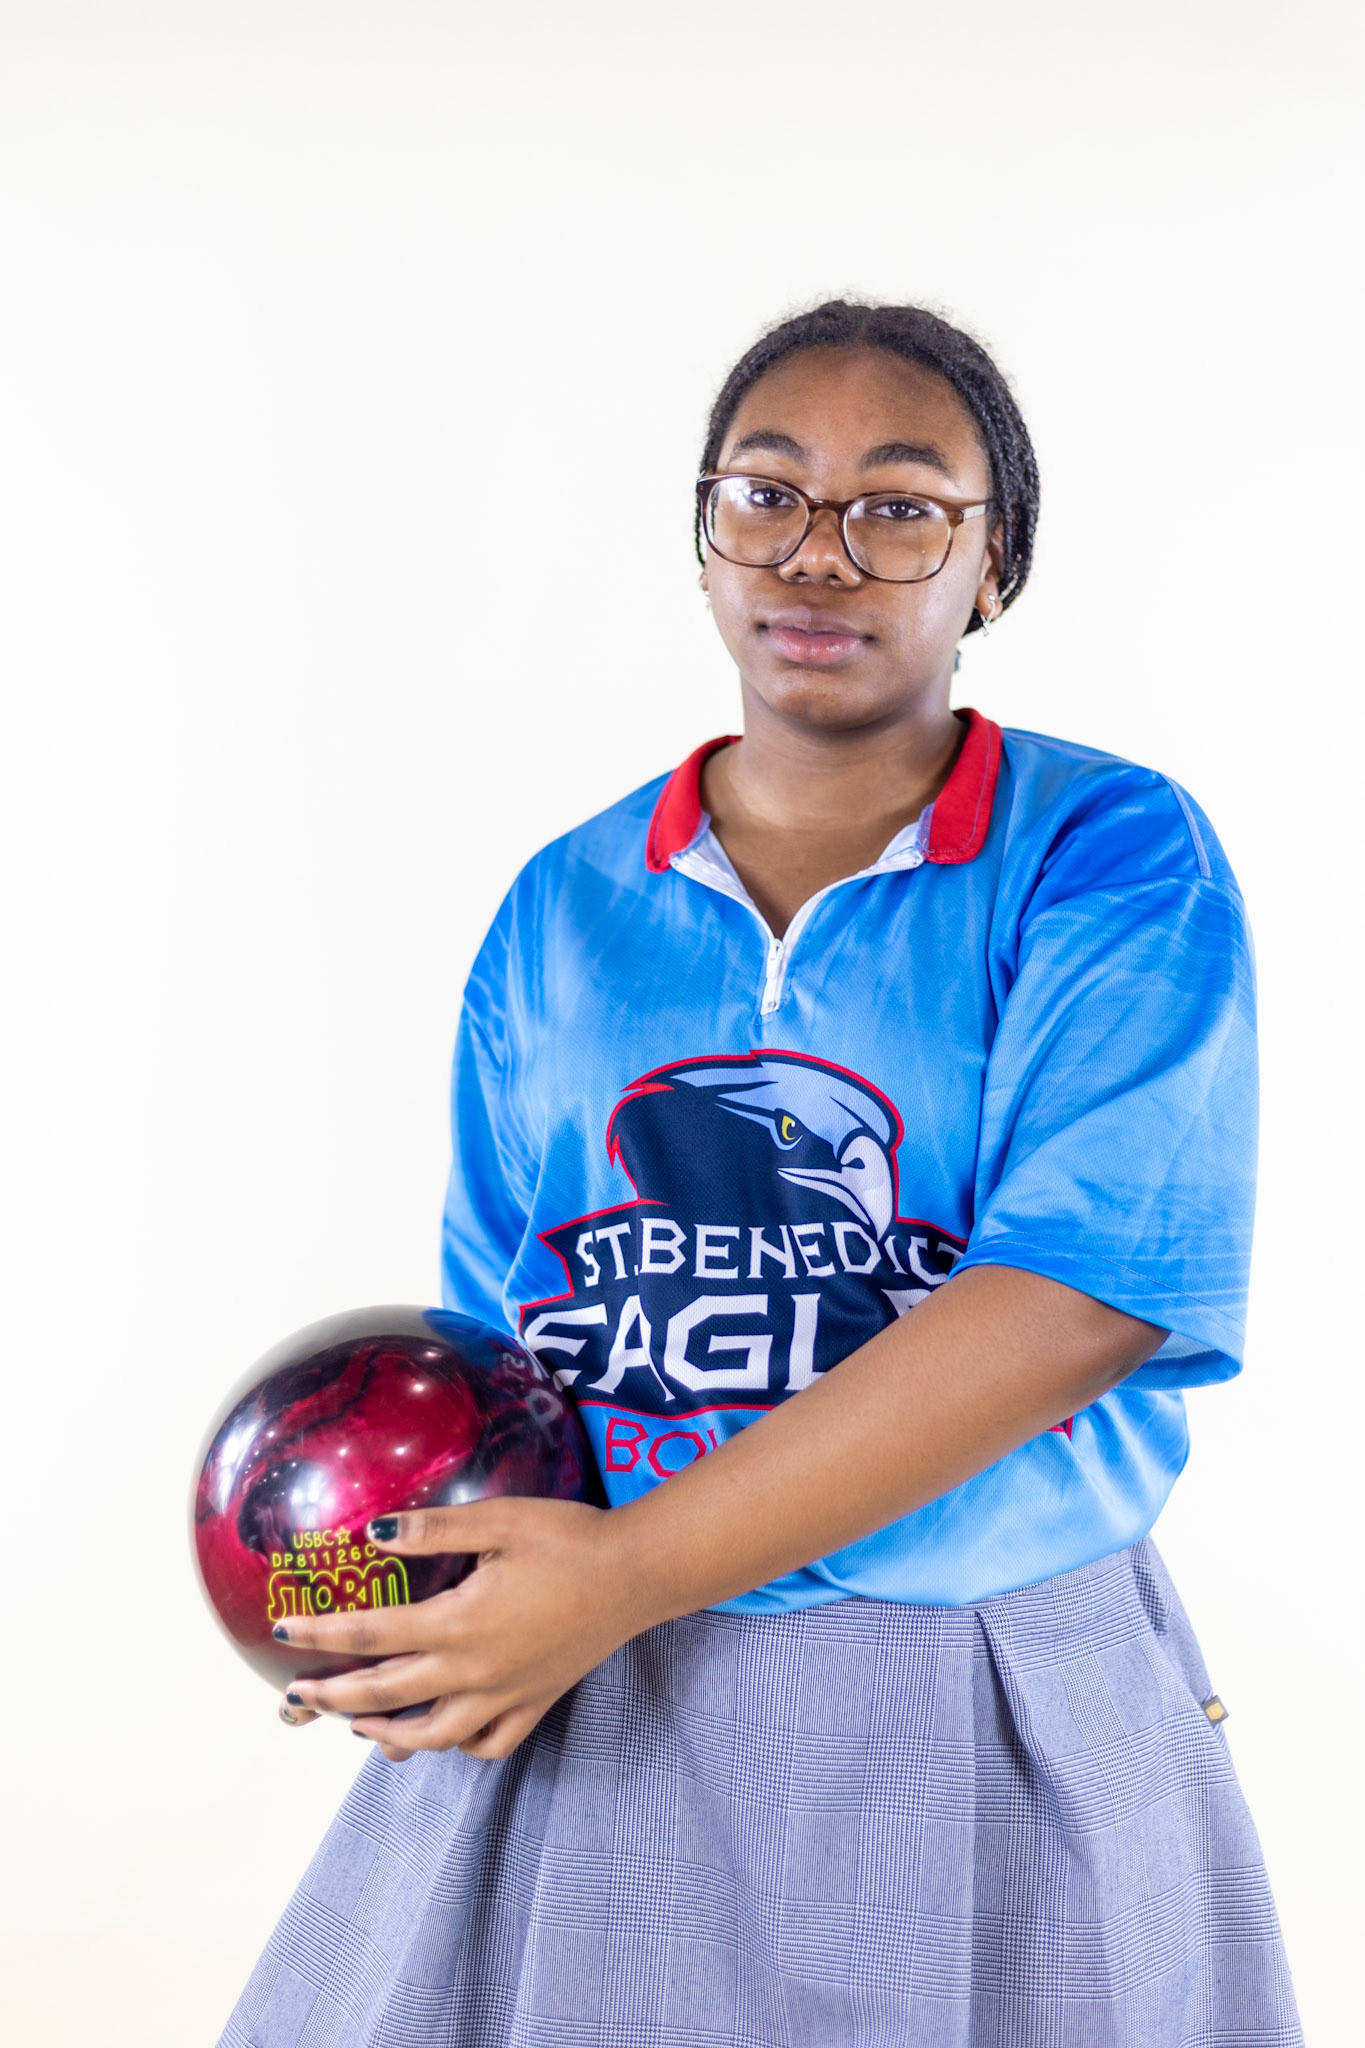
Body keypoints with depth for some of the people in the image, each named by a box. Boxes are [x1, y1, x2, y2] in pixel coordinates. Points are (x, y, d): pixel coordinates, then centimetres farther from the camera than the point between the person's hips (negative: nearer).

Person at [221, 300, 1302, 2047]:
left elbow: (1086, 1295, -18)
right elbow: (504, 1328, 11)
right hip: (590, 1719, 3)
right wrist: (437, 1589, -11)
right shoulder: (564, 910, 7)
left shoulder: (1112, 857, -6)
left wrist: (630, 1568, -21)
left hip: (999, 1736, -3)